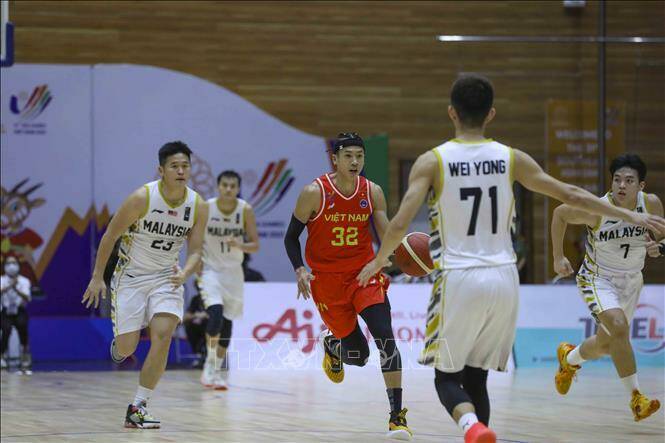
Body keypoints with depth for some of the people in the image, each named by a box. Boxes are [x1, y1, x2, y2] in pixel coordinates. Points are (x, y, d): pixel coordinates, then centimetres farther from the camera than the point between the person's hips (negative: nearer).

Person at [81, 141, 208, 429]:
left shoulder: (198, 206, -9)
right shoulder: (142, 198, -20)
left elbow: (195, 251, -5)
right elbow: (110, 236, -9)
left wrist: (184, 273, -27)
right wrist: (97, 277, -7)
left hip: (166, 277, 2)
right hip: (131, 275, -2)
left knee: (162, 335, -19)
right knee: (127, 347, -5)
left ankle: (138, 410, -11)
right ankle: (120, 340, 37)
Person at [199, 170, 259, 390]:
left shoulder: (246, 211, -10)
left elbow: (255, 245, -7)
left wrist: (241, 245, -27)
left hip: (233, 271, 3)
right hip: (210, 270, -3)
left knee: (227, 320, 7)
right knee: (216, 312, -23)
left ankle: (218, 370, 20)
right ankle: (210, 363, -5)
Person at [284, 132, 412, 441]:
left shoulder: (373, 193, -4)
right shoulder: (314, 193, -11)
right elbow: (291, 237, -1)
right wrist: (299, 270, -16)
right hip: (328, 280, -2)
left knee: (385, 337, -19)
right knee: (358, 355, 0)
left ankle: (397, 416, -16)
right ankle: (331, 345, 40)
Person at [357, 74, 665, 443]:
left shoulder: (432, 161, -4)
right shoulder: (511, 158, 3)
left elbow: (400, 224, -11)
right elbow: (570, 195, 7)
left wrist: (377, 263, 8)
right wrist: (629, 216, 16)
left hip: (458, 278, -3)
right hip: (503, 279, 3)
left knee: (447, 376, 7)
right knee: (476, 377, 15)